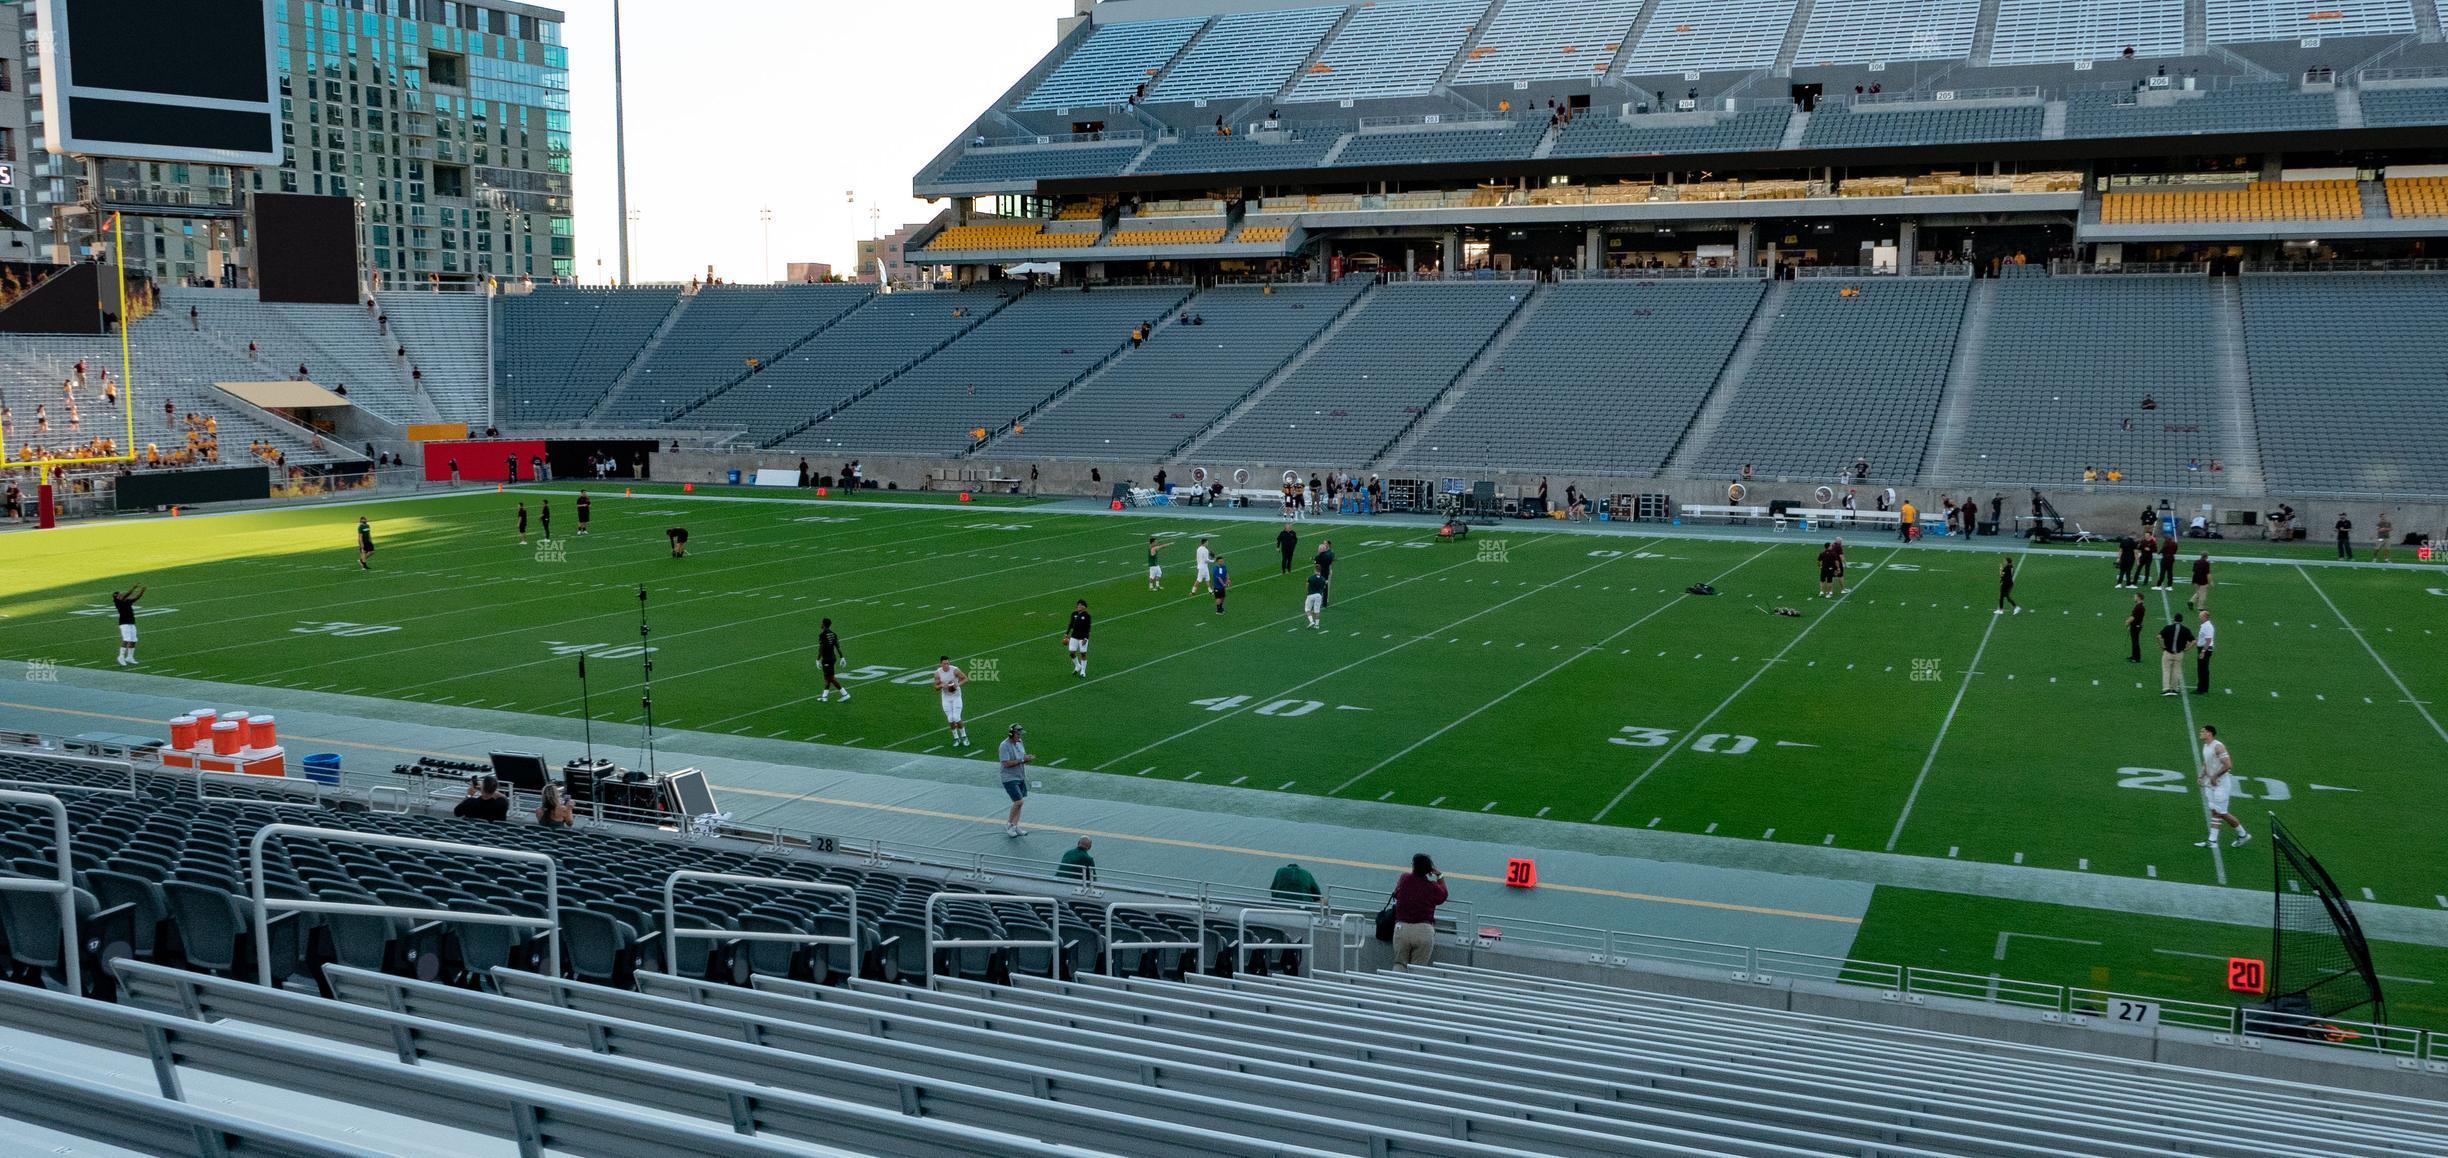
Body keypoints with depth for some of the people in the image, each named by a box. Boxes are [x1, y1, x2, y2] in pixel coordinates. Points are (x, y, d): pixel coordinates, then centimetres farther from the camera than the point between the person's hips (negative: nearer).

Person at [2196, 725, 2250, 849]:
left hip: (2221, 783, -9)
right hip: (2211, 783, 9)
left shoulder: (2218, 746, -19)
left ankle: (2243, 834, 15)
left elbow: (2228, 765, -25)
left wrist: (2215, 777, -19)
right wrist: (2201, 776, 10)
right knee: (2214, 812, 7)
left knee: (2221, 812, -2)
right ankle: (2212, 841, 6)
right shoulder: (2205, 746, 9)